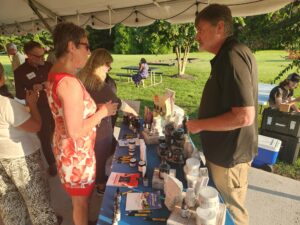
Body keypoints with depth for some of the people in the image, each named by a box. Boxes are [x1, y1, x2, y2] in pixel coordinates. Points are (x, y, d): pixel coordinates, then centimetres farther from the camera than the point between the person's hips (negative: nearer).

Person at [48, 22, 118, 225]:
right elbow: (76, 131, -28)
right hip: (76, 153, -9)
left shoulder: (54, 75, 3)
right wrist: (102, 112, -17)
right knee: (81, 201, 16)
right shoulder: (69, 82, -28)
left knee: (79, 198, 30)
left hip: (67, 149, 9)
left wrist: (96, 109, 7)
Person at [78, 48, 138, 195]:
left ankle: (95, 179, 48)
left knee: (93, 155, 26)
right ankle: (101, 185, 37)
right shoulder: (101, 86, -28)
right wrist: (133, 111, -4)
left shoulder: (82, 77, -3)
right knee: (101, 157, 14)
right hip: (100, 128, -8)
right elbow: (118, 103, -18)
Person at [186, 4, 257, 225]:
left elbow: (244, 117, -28)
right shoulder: (227, 55, 9)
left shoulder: (233, 56, -23)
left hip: (229, 156, -9)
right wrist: (202, 123, 13)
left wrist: (200, 125, -18)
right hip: (224, 151, 9)